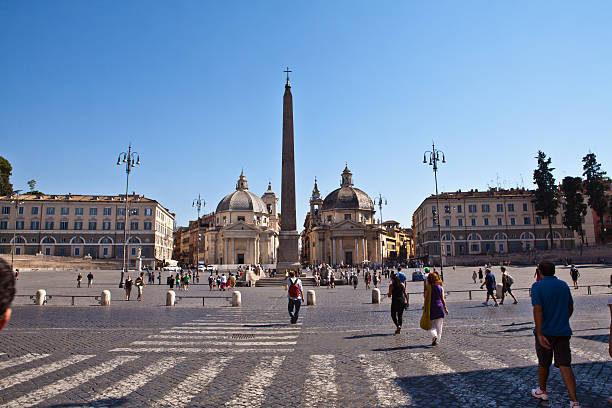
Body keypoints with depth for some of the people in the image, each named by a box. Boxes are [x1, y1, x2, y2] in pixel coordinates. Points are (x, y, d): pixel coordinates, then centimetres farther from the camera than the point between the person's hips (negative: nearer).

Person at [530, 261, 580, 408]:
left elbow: (537, 310, -20)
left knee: (543, 363, 15)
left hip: (546, 332, -4)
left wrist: (540, 334, -21)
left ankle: (542, 391, 33)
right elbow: (570, 309, 15)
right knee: (565, 365, 3)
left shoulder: (538, 286, -11)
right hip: (563, 332, 4)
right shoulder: (564, 285, 7)